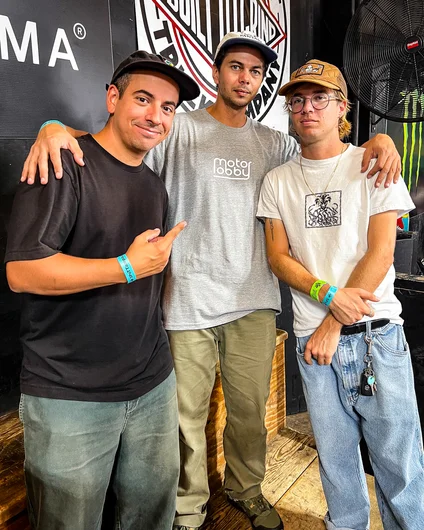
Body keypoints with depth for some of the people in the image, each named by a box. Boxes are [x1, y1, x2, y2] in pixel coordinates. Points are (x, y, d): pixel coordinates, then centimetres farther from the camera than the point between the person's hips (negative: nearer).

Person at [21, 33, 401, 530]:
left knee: (250, 410, 18)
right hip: (189, 301, -3)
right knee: (188, 414, 10)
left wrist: (377, 140, -3)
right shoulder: (179, 129, -1)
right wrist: (55, 128, -26)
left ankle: (246, 490, 45)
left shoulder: (272, 143, 12)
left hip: (254, 301, 4)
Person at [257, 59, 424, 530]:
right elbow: (278, 257, 3)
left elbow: (380, 254, -6)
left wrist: (334, 325, -10)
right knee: (334, 453, 14)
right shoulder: (278, 181, 8)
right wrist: (328, 294, -14)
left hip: (375, 333, -1)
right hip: (311, 336, 2)